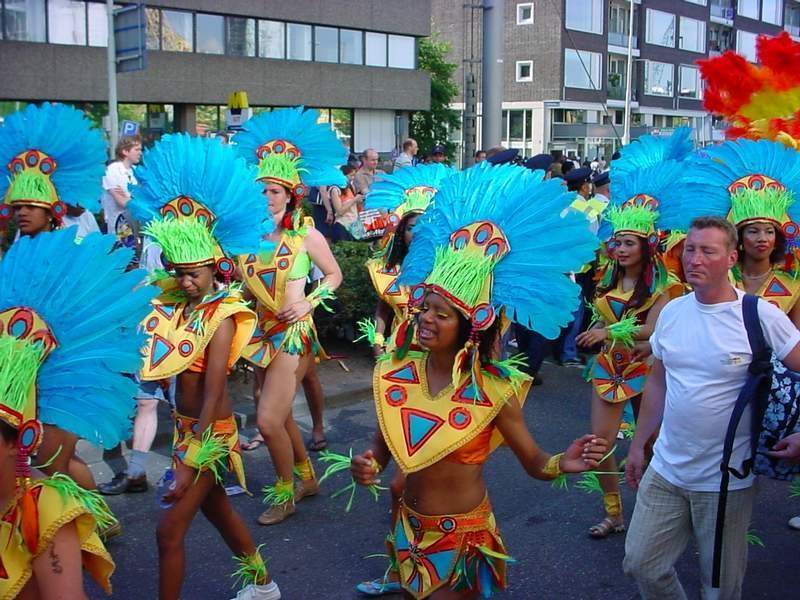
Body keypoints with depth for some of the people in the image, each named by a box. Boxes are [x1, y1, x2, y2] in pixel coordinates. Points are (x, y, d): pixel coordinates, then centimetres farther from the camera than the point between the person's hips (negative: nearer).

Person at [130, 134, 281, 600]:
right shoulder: (178, 302, 1)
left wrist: (189, 464, -24)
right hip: (185, 423, 8)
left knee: (170, 530, -3)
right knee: (217, 507, 23)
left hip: (210, 430, -8)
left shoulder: (222, 316, -21)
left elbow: (212, 396, -24)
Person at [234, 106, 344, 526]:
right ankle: (307, 478, 40)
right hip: (263, 332, 6)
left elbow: (334, 275, 3)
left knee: (269, 420, -10)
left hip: (292, 334, -5)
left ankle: (286, 491, 15)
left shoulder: (306, 235, -9)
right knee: (280, 415, 18)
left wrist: (310, 302, -10)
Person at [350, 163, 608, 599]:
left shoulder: (492, 389, -21)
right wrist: (367, 466, -20)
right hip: (410, 527, 4)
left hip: (462, 535, -4)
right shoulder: (396, 371, -11)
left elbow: (533, 463, -14)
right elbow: (384, 443, 1)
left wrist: (563, 464, -34)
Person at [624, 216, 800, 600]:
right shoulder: (671, 312, 1)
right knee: (641, 565, 11)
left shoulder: (762, 316, -14)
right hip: (665, 470, 4)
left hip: (726, 480, -4)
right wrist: (637, 445, 14)